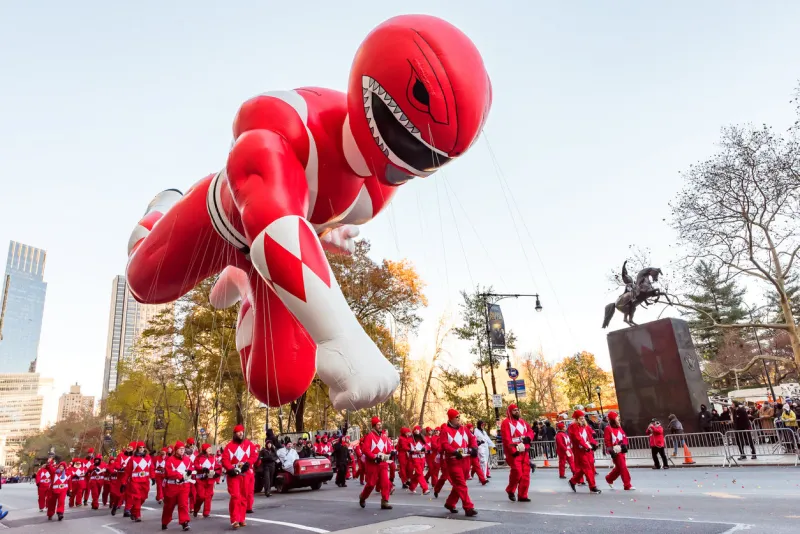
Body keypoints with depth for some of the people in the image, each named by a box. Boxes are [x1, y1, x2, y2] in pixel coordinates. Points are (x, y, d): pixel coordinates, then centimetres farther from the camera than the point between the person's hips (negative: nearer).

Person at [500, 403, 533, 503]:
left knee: (525, 474, 6)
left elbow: (530, 431, 15)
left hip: (524, 452, 7)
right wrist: (513, 451, -21)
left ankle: (523, 496, 14)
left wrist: (527, 437, -8)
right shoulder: (506, 422, -8)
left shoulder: (522, 421, 16)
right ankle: (510, 490, 10)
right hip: (514, 452, -7)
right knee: (517, 472, -14)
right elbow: (506, 439, -15)